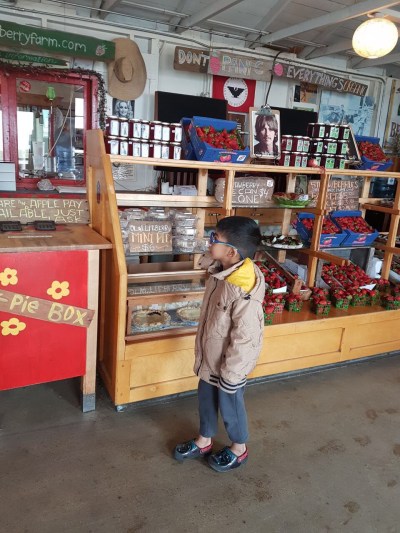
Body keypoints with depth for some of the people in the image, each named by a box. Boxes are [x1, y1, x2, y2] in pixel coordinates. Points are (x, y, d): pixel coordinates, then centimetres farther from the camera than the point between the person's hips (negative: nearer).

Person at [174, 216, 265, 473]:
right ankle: (204, 441, 49)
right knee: (206, 399, 25)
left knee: (230, 406, 16)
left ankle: (239, 449, 43)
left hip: (228, 364, -7)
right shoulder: (221, 272, -9)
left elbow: (245, 340, -26)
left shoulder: (244, 292, -33)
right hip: (210, 358, 8)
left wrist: (230, 375, -19)